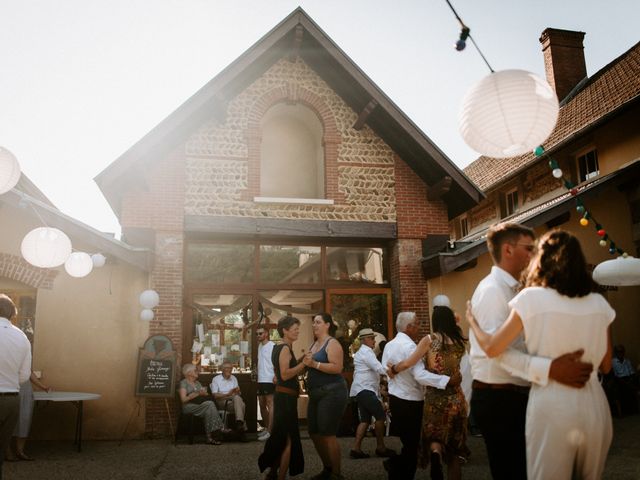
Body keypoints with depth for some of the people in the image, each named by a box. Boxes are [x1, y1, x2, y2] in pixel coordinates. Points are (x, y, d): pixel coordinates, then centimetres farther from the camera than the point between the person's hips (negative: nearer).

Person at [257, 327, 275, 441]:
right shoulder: (260, 346, 15)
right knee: (262, 405, 14)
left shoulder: (272, 346, -10)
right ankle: (266, 428, 25)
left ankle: (269, 431, -11)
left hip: (269, 380, -9)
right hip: (260, 380, 9)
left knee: (270, 404, -9)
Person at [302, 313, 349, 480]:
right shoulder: (314, 344, 14)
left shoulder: (332, 343, -11)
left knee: (328, 435, -6)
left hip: (331, 393, -9)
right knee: (314, 433, 13)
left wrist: (315, 364, -26)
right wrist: (306, 362, 1)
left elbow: (337, 367, -22)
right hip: (316, 394, 9)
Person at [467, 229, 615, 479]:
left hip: (551, 404, -4)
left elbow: (492, 348, -6)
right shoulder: (600, 304, 3)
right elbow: (606, 365, 11)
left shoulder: (532, 298, -9)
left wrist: (472, 321, 11)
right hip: (594, 404, 5)